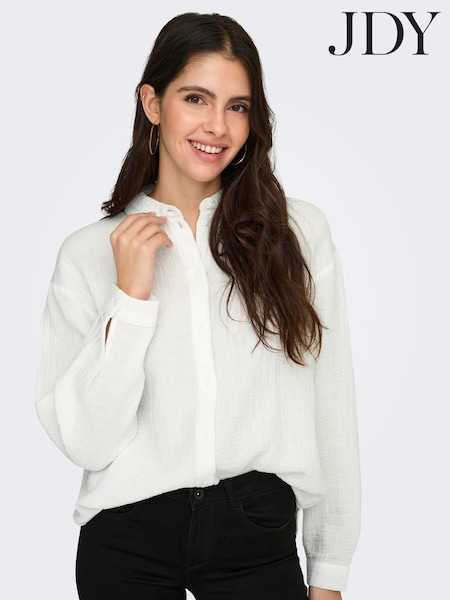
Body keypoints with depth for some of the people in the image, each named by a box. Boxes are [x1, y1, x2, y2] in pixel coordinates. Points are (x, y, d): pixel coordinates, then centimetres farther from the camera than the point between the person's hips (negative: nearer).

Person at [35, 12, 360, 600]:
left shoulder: (300, 232, -4)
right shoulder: (89, 252, -3)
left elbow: (331, 409, -1)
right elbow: (84, 441, -9)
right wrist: (130, 296, -17)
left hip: (259, 535, 0)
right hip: (128, 544, 0)